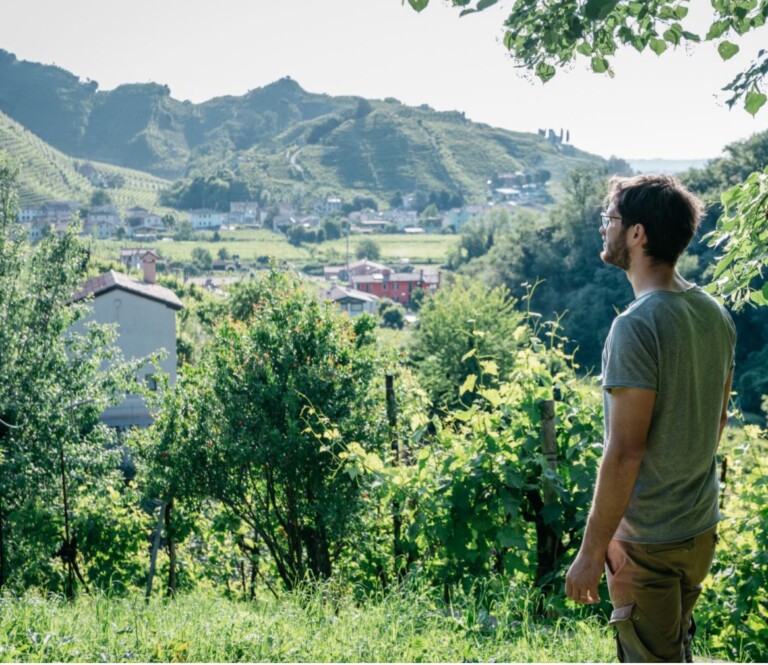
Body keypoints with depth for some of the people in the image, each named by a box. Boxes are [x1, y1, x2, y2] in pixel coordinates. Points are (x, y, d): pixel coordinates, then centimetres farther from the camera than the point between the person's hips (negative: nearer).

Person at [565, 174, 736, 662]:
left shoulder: (637, 326, -23)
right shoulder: (716, 315, 3)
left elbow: (625, 451, -24)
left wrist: (592, 549, -17)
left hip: (647, 541, -8)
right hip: (702, 530, 8)